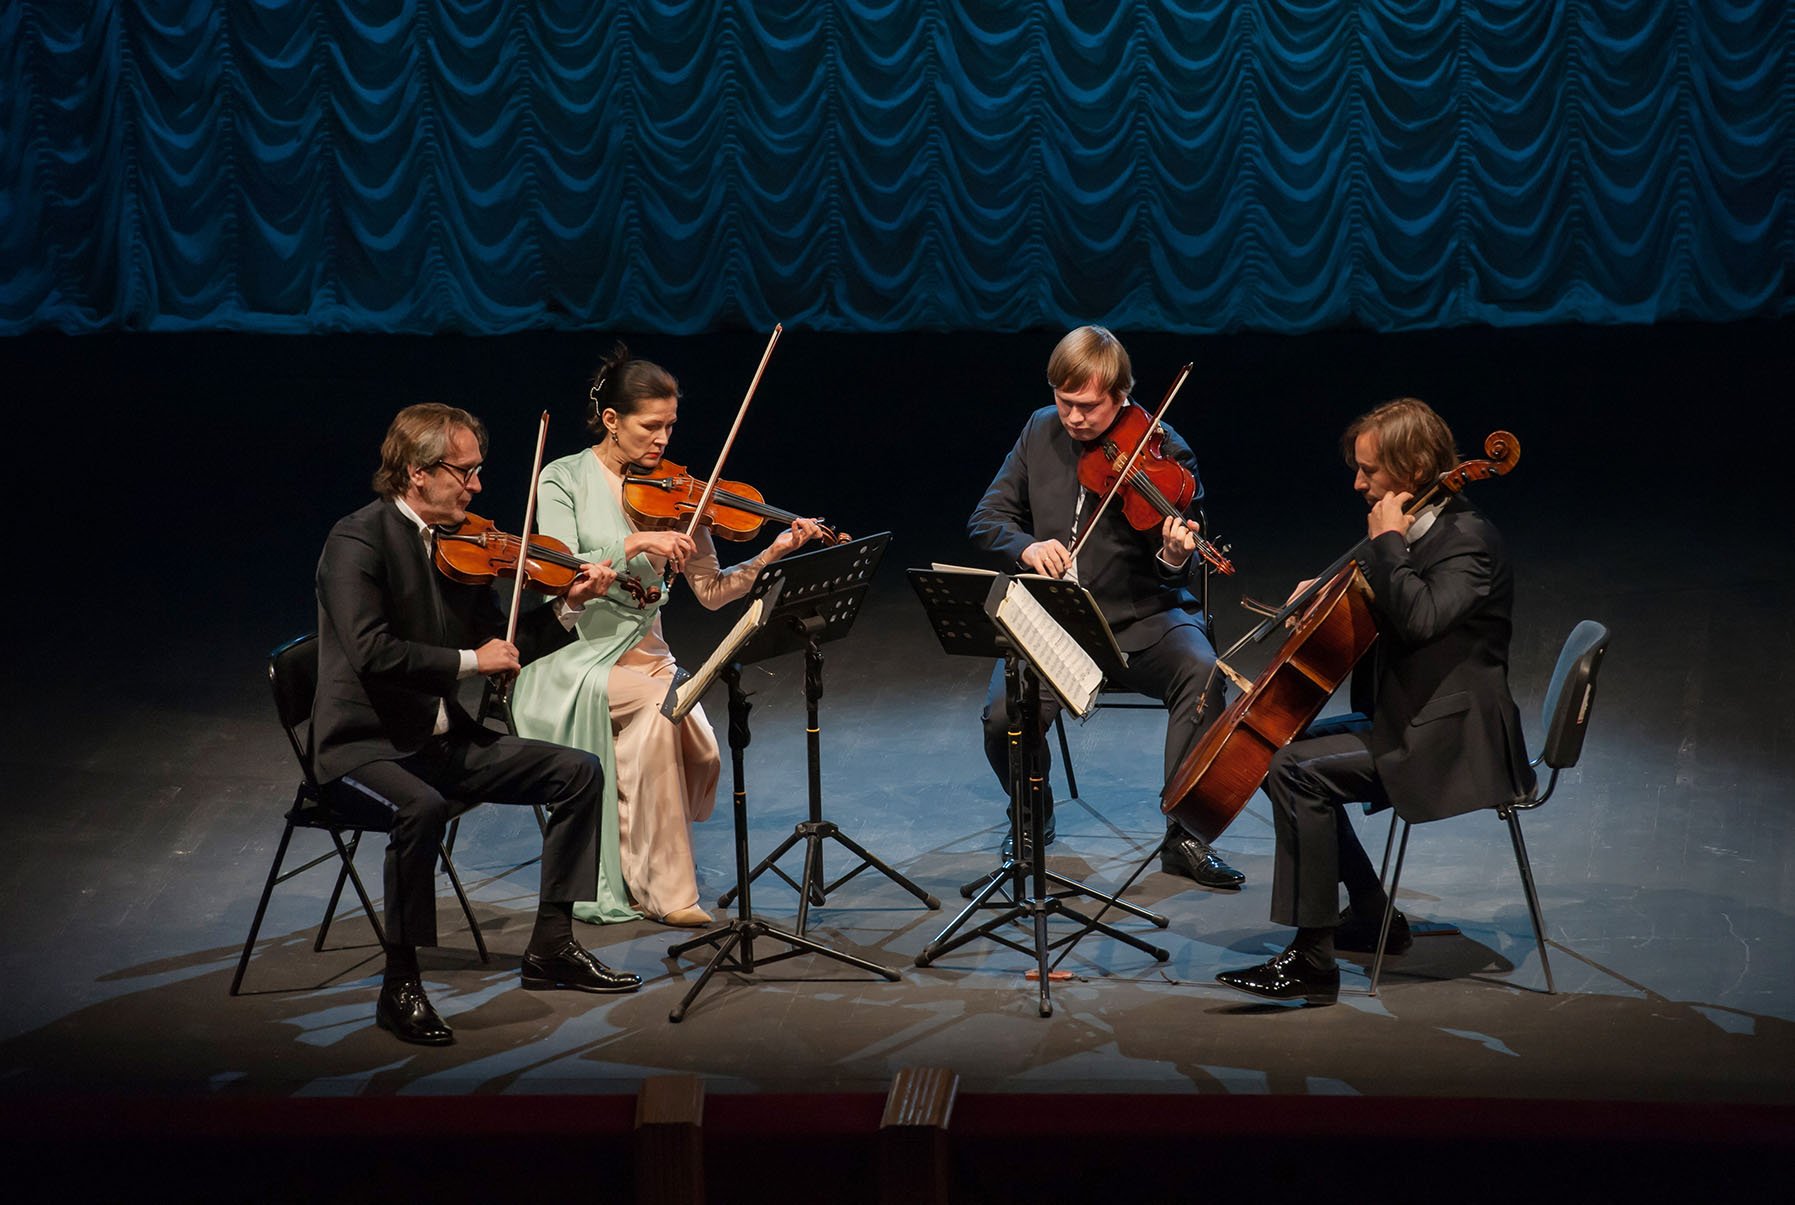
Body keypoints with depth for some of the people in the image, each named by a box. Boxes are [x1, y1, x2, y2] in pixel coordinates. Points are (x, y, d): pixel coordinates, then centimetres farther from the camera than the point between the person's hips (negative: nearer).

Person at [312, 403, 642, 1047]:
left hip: (444, 739, 8)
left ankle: (551, 946, 8)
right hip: (367, 744, -8)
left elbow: (504, 647, 13)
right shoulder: (358, 540, -15)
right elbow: (370, 650, -28)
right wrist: (468, 661, -21)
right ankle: (400, 984, -24)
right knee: (423, 806, -38)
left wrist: (570, 603, -1)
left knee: (578, 772, 0)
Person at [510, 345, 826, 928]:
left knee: (699, 750, -27)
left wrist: (774, 554, -10)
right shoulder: (565, 480, -2)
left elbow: (711, 591, 3)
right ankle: (665, 889, -27)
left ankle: (635, 870, -4)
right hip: (575, 659, -4)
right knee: (658, 702, -33)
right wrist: (634, 545, -26)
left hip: (645, 656, 4)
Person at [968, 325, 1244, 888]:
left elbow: (1168, 576, -7)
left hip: (1139, 618, -2)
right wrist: (1026, 546, -13)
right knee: (1004, 715, -24)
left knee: (1199, 669, -33)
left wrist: (1174, 558, -32)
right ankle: (1033, 816, 11)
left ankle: (1184, 836, -20)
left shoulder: (1164, 452, -7)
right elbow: (986, 518, 10)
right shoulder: (1041, 432, 5)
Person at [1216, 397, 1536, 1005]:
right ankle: (1373, 917, 18)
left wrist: (1386, 541, -23)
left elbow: (1419, 617, -36)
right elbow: (1371, 604, 28)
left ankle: (1311, 960, -19)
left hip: (1448, 740, -11)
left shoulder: (1468, 539, -18)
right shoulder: (1417, 531, 11)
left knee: (1297, 772, -23)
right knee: (1280, 749, 13)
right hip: (1407, 720, 11)